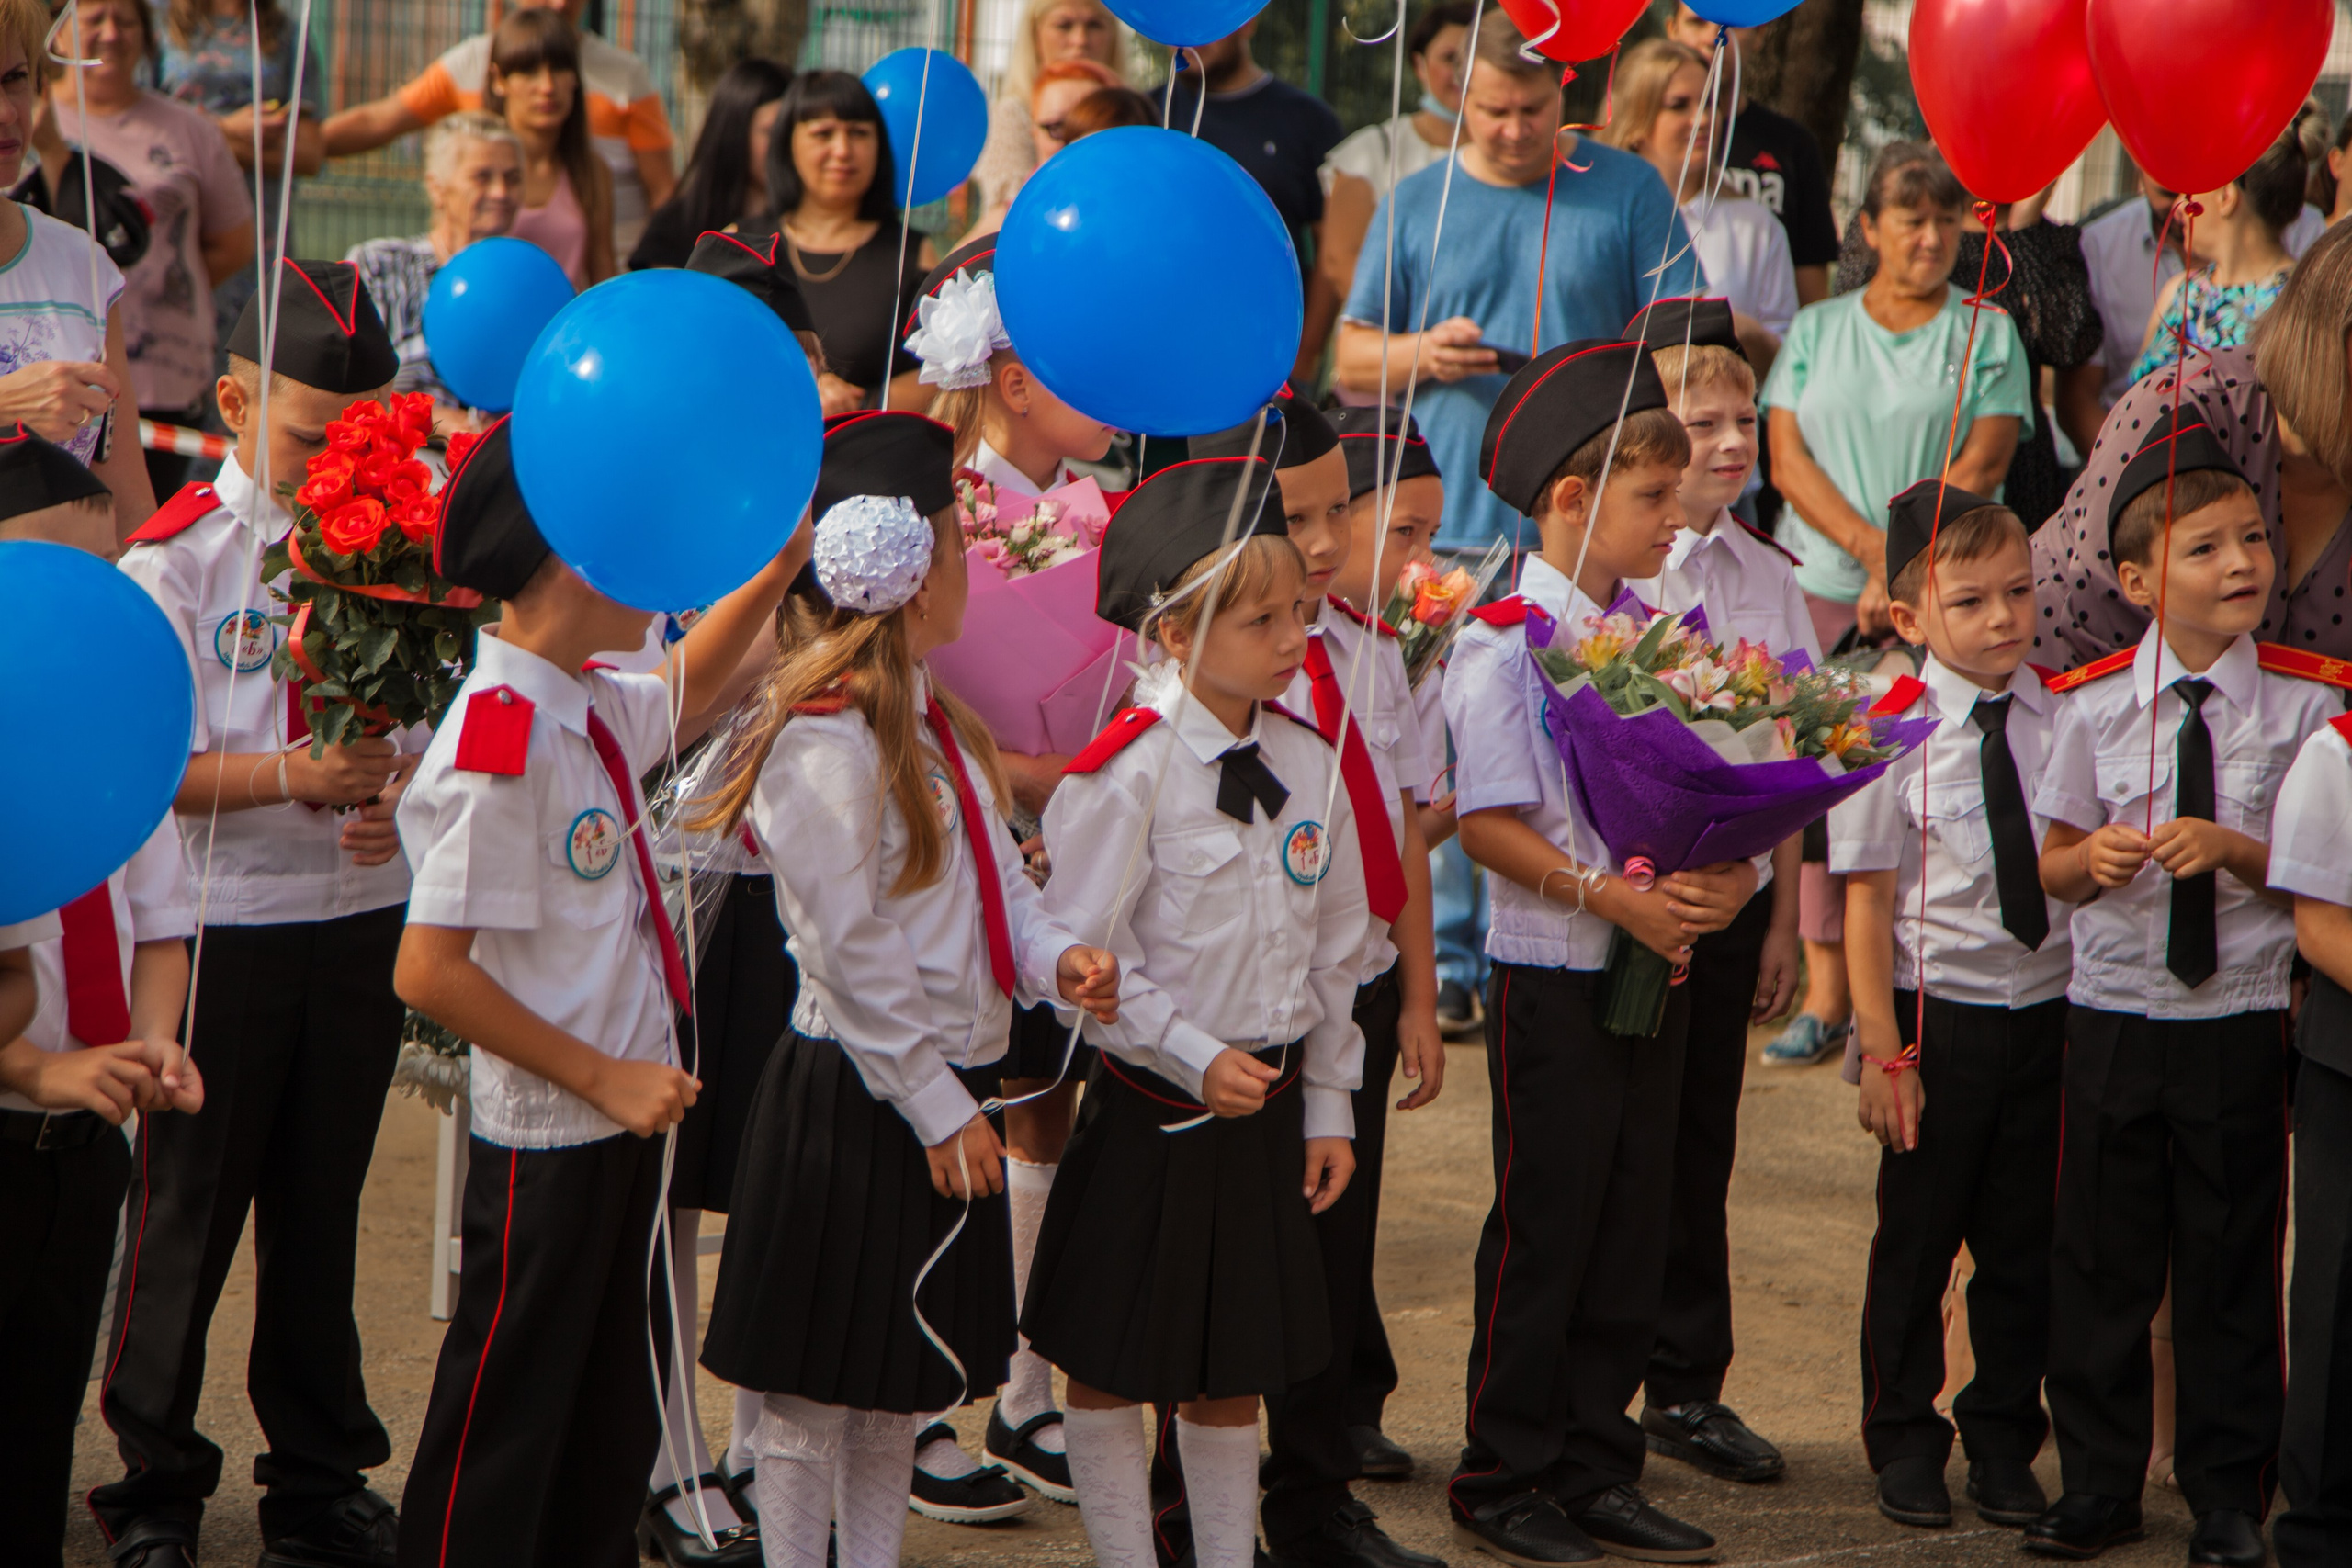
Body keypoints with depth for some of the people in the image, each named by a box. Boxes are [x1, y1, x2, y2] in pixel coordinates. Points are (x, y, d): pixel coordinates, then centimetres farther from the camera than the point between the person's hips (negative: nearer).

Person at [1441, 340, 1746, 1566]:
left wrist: (1723, 875, -7)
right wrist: (1612, 897, -22)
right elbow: (1488, 824, -15)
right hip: (1552, 976, -7)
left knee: (1633, 1225, 10)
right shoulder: (1501, 644, -11)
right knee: (1543, 1231, 0)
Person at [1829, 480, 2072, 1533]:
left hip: (2048, 1009, 3)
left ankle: (2004, 1444, 24)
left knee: (2026, 1239, 9)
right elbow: (1868, 902, -7)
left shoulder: (2064, 721, 2)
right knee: (1917, 1238, 5)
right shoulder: (1890, 731, -8)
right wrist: (1882, 1048, -11)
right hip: (1936, 1012, -3)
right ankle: (1905, 1444, 21)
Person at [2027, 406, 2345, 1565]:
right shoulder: (2093, 706, 0)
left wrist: (2234, 851, -18)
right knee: (2101, 1256, 7)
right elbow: (2052, 868, 8)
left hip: (2242, 1020, -1)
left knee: (2233, 1263, 6)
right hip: (2114, 1016, 1)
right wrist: (2093, 856, -14)